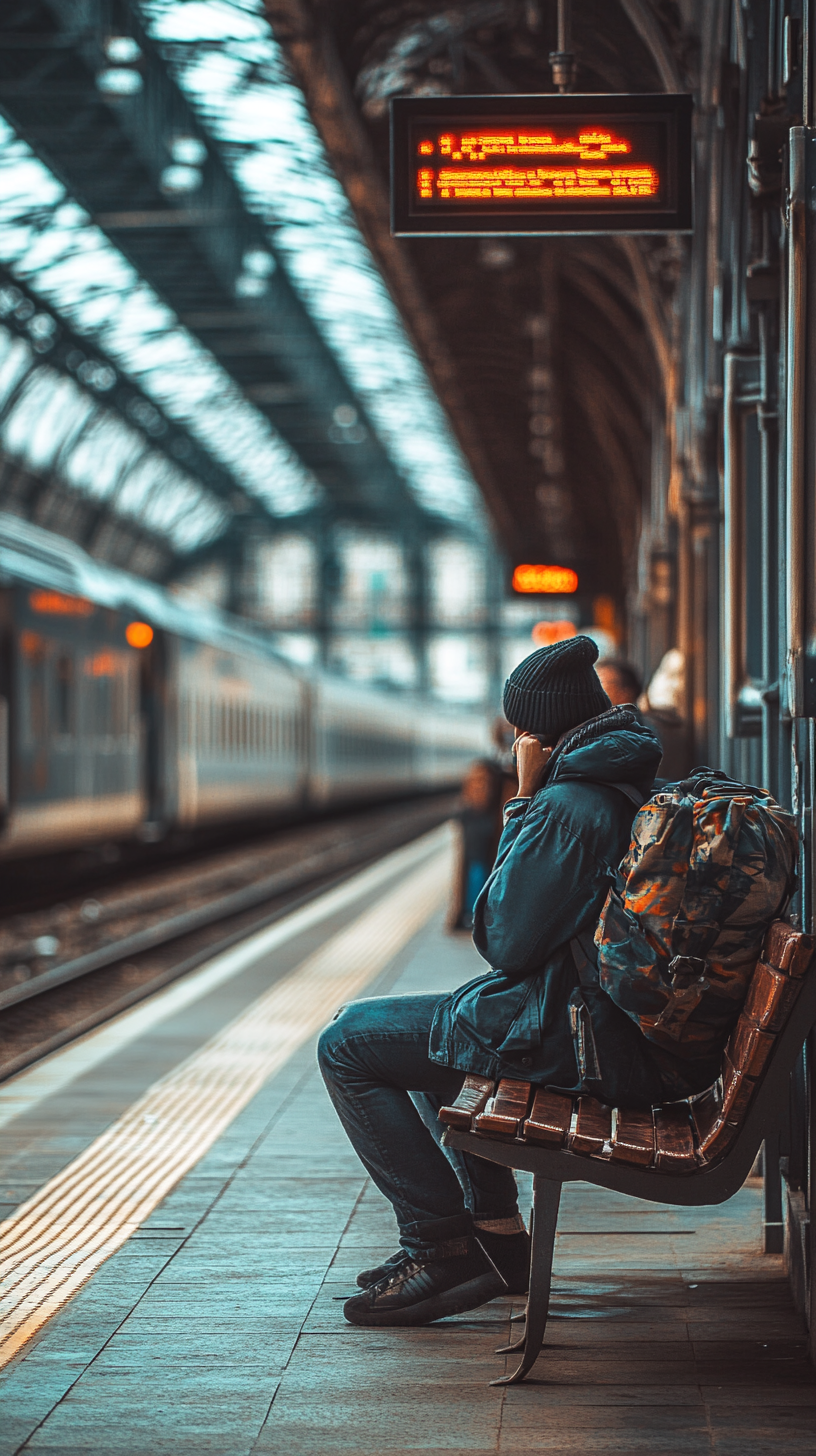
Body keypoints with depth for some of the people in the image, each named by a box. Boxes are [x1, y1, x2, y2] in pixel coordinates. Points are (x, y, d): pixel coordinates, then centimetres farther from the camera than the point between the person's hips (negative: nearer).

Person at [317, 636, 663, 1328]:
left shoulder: (567, 808, -21)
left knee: (348, 1043, 1)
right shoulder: (641, 787, 11)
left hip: (568, 1038, -10)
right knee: (439, 1031, 33)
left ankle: (439, 1243, 0)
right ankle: (495, 1231, 30)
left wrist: (520, 807, -12)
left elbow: (506, 942, -18)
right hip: (633, 1032, 10)